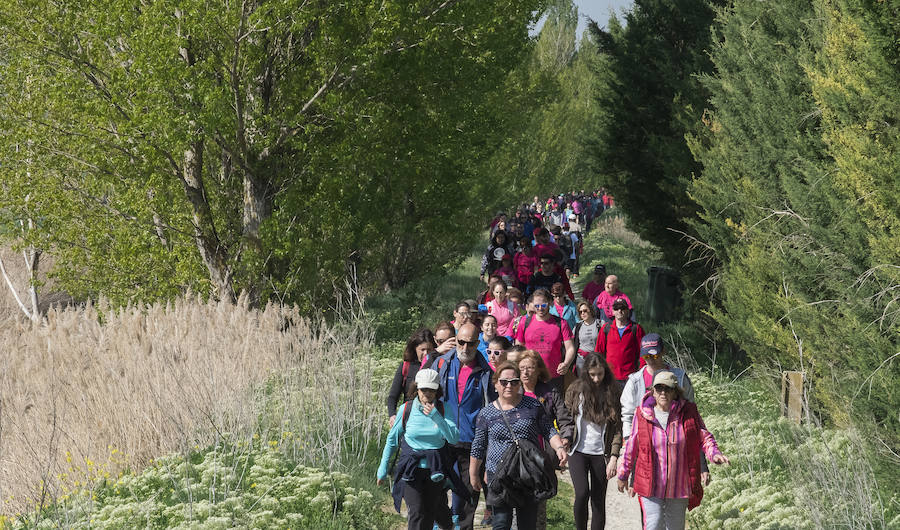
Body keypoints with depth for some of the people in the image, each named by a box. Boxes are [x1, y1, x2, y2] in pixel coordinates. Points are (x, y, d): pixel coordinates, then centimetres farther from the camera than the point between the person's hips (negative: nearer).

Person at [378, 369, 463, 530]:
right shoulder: (406, 409, -2)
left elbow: (454, 438, -13)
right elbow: (392, 438, 9)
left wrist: (436, 417, -23)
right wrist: (383, 467, 10)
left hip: (435, 471, 1)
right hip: (411, 470, -1)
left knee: (431, 512, 13)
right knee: (416, 513, -11)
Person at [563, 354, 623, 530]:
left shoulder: (612, 392, 1)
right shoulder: (576, 390, 0)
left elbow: (617, 429, 0)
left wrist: (614, 457, -7)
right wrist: (566, 437, -10)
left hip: (600, 454, 1)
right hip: (578, 452, -1)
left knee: (599, 502, 3)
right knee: (582, 493, -20)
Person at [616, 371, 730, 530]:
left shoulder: (689, 412, -3)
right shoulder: (642, 414, -3)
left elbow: (704, 437, 5)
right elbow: (631, 446, 7)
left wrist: (714, 454, -16)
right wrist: (623, 475, 15)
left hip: (680, 485, 1)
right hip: (651, 485, -1)